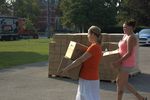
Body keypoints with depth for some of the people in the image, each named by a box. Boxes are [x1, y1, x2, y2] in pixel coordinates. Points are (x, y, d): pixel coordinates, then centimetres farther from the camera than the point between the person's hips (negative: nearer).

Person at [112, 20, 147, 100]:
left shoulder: (131, 38, -19)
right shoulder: (125, 36, 12)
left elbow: (129, 53, -25)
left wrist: (118, 62, -24)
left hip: (127, 64, -10)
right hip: (125, 63, 10)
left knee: (120, 84, 1)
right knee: (121, 82, 18)